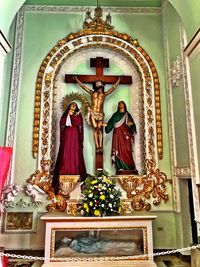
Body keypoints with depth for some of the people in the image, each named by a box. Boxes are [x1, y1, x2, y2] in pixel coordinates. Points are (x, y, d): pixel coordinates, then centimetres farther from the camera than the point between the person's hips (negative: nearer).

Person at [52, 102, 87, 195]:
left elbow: (78, 123, -8)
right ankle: (64, 172, -3)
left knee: (75, 154, -4)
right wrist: (67, 114, -6)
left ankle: (75, 172, -2)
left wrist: (72, 115, -6)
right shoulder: (65, 114, 16)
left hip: (75, 136, -1)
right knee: (65, 154, -5)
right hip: (66, 136, 1)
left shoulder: (78, 115, 12)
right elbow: (61, 123, -1)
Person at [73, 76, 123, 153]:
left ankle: (100, 146, -1)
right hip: (93, 112, 0)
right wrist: (77, 80, 20)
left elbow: (113, 88, 15)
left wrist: (119, 80, 17)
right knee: (95, 129, -2)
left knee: (99, 129, -4)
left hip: (100, 113, 0)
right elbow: (83, 86, 18)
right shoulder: (92, 93, 13)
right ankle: (97, 147, -2)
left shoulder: (104, 94, 11)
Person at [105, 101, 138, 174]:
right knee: (119, 151, -6)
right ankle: (120, 168, -4)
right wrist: (105, 124, -15)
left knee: (126, 151, -5)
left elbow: (132, 124, 8)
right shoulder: (115, 114, 13)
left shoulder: (128, 115, 14)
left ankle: (129, 168, -2)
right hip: (118, 134, 0)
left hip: (126, 135, 0)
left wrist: (130, 124, -14)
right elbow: (110, 123, 4)